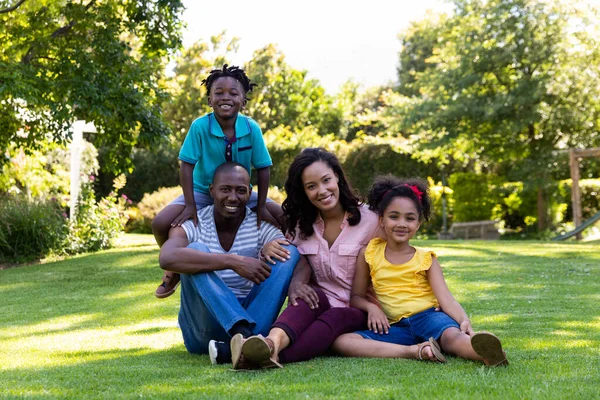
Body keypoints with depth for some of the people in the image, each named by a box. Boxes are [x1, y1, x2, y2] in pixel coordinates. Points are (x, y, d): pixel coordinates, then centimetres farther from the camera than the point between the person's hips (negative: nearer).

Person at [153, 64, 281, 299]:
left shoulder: (252, 129, -17)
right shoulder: (199, 126, -21)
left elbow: (263, 169, -10)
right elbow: (187, 166, -18)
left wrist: (261, 207, -14)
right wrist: (190, 206, -23)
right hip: (203, 191, -2)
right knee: (161, 223, -24)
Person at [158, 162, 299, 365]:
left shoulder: (262, 226, 1)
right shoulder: (192, 225, -6)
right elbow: (167, 258, -30)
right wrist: (233, 262, -37)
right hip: (203, 331, -2)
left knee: (289, 252, -16)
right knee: (196, 250, -24)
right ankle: (247, 336, -44)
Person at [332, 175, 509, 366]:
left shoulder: (426, 259, 8)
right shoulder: (369, 254, 10)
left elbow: (446, 298, -4)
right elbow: (357, 296, 15)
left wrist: (464, 320, -25)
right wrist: (371, 307, -9)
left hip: (428, 316, -1)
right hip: (395, 327, 2)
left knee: (452, 335, -37)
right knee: (342, 341, -26)